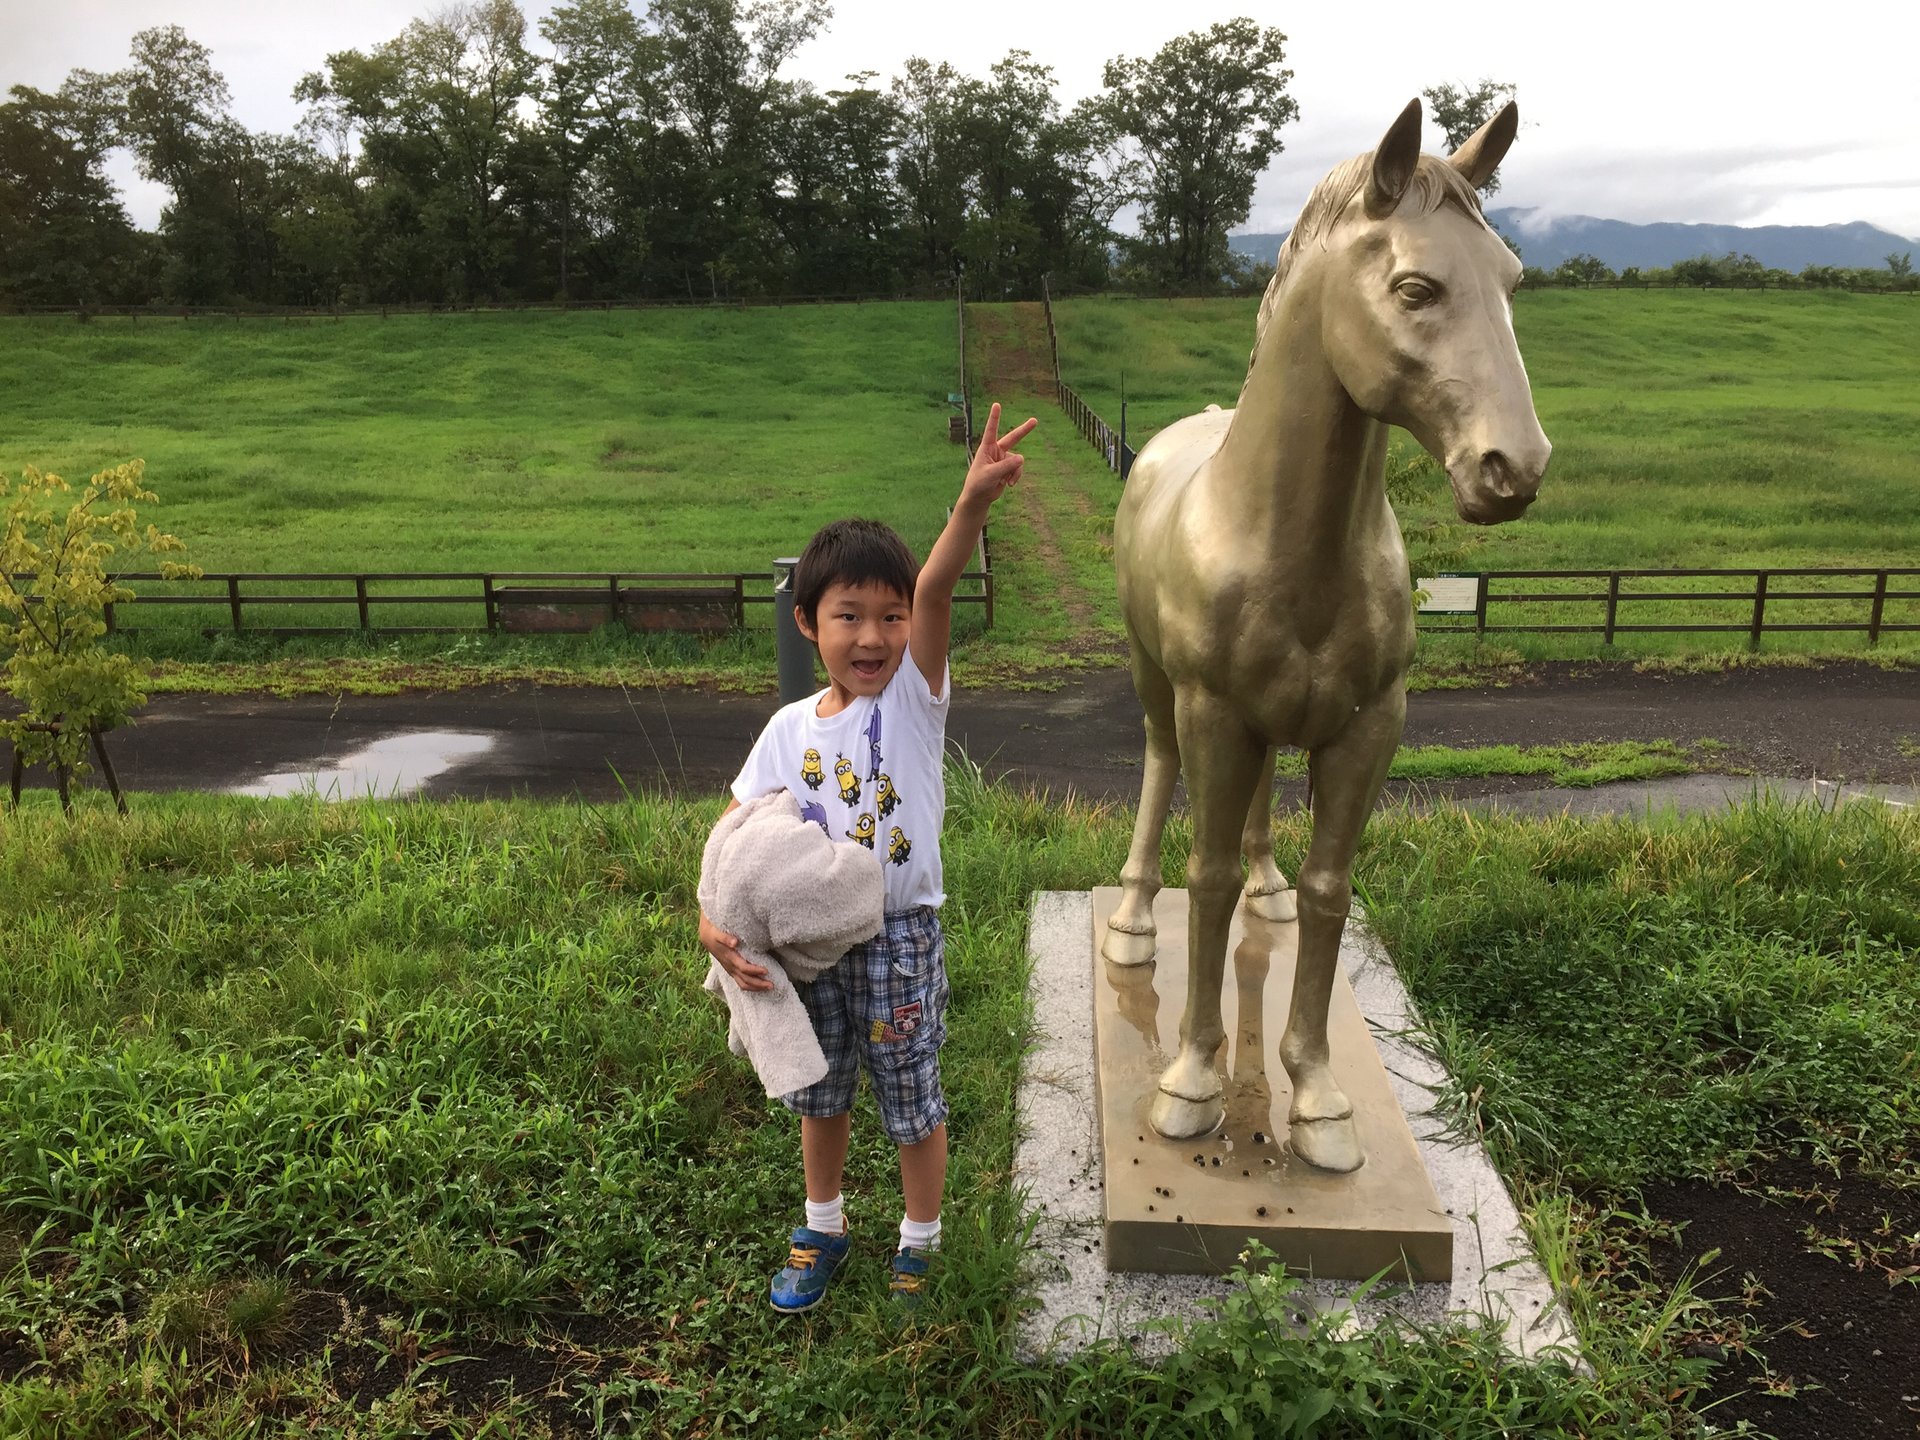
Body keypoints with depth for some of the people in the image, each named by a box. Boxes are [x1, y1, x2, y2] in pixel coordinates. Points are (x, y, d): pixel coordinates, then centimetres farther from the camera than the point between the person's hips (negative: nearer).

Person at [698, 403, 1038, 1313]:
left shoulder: (914, 699, -12)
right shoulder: (790, 730, -3)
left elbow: (934, 591, -29)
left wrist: (974, 504, -44)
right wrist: (713, 920, -17)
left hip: (899, 938, -3)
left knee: (912, 1102, 13)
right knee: (819, 1097, 21)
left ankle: (919, 1241, 38)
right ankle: (824, 1229, 46)